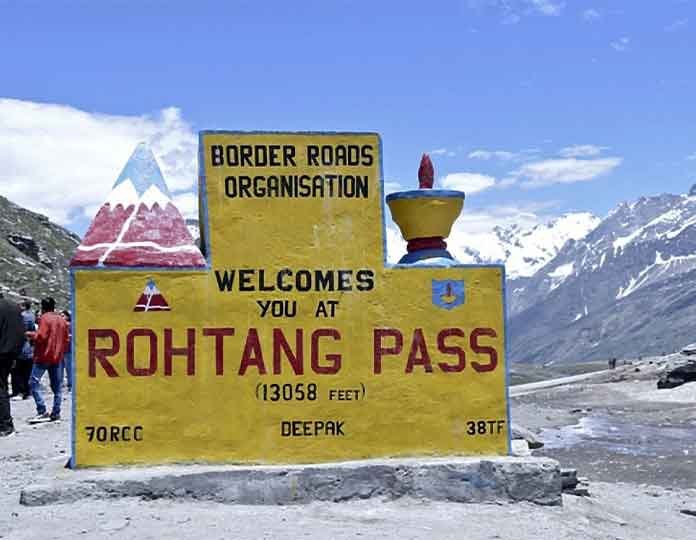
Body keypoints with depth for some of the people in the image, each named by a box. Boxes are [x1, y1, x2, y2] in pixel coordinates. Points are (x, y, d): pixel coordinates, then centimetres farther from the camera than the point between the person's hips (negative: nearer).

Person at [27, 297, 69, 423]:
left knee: (34, 382, -5)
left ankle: (42, 411, -15)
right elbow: (66, 339, 14)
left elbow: (41, 336, -16)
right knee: (57, 386, 8)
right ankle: (56, 413, 7)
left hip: (43, 356, -7)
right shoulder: (62, 320, 12)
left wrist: (30, 334, 1)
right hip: (57, 357, 7)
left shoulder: (45, 318, -8)